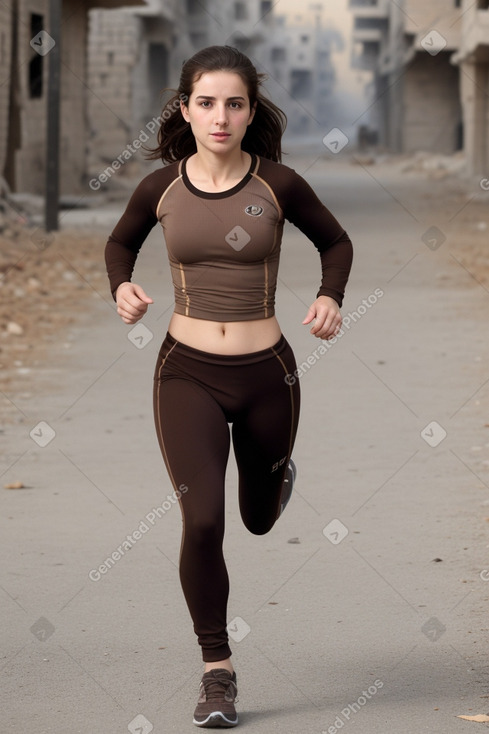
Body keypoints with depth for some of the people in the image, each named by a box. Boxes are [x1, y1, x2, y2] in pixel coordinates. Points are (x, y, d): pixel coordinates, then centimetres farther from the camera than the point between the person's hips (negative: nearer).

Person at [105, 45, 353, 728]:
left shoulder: (277, 184, -7)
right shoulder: (162, 187, -3)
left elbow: (336, 242, 11)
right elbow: (120, 242, 17)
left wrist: (330, 298, -7)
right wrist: (122, 287, -3)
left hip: (266, 373, 1)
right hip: (187, 372, 0)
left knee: (259, 517, 21)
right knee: (202, 519, -18)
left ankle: (278, 470, 61)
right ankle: (217, 671, -1)